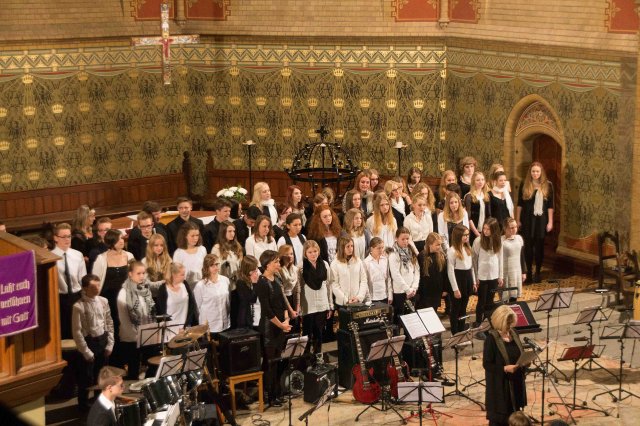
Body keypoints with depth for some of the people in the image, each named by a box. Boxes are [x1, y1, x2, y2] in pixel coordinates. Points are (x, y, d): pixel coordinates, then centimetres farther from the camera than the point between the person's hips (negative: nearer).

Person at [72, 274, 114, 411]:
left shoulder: (103, 301, -1)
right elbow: (77, 332, -17)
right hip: (89, 342, -5)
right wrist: (86, 352, -14)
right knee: (86, 377, 6)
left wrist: (110, 344, 2)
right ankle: (84, 406, 24)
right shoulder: (79, 306, -19)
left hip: (102, 340, 6)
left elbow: (109, 323, 7)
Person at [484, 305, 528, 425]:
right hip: (499, 385, -7)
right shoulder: (491, 339, -16)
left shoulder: (514, 334, 5)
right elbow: (486, 364, -16)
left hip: (515, 382, 7)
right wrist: (505, 368, -27)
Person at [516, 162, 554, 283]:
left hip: (541, 219, 0)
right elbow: (520, 204, 5)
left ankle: (537, 273, 14)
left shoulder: (547, 185, 0)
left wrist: (550, 222, -2)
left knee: (539, 246, 4)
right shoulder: (525, 185, 1)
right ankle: (529, 272, 10)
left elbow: (550, 205, 1)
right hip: (527, 219, 0)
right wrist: (517, 220, 3)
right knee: (528, 245, 2)